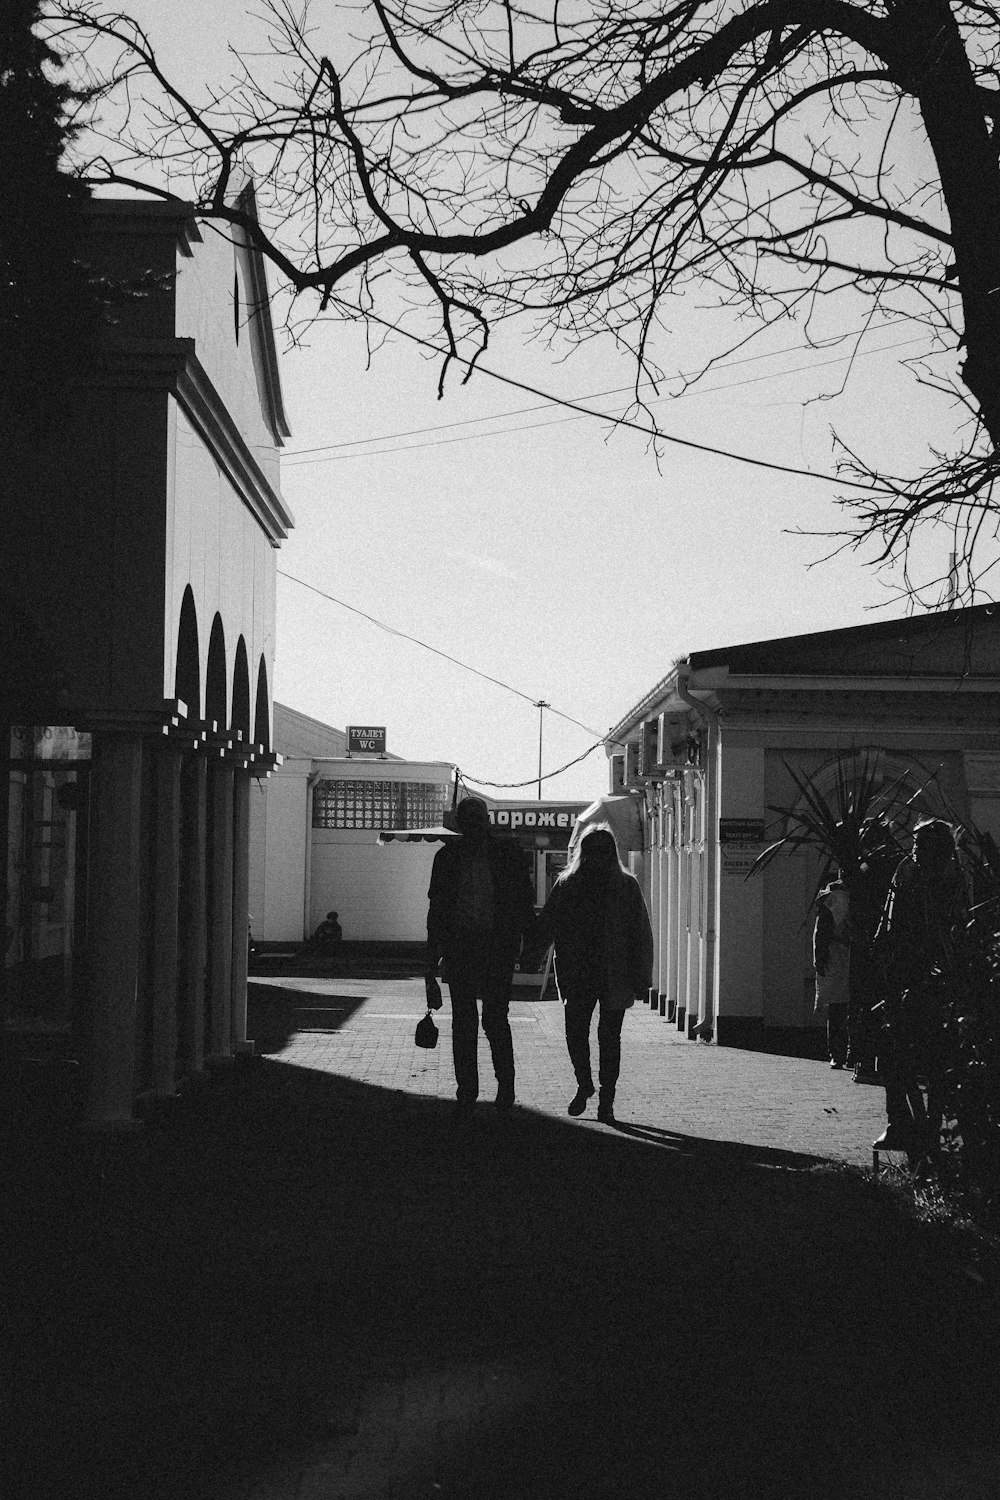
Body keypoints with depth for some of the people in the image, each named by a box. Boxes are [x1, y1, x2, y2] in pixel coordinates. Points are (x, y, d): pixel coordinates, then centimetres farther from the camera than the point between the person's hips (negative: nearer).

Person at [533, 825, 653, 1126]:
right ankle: (584, 1085, 22)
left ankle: (606, 1101, 8)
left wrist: (641, 977, -5)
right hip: (578, 977, 1)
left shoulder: (626, 887, 1)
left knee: (609, 1037, 0)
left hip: (615, 977, -1)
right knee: (575, 1033, -3)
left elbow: (641, 934, 0)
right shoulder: (567, 886, 4)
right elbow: (546, 928, 3)